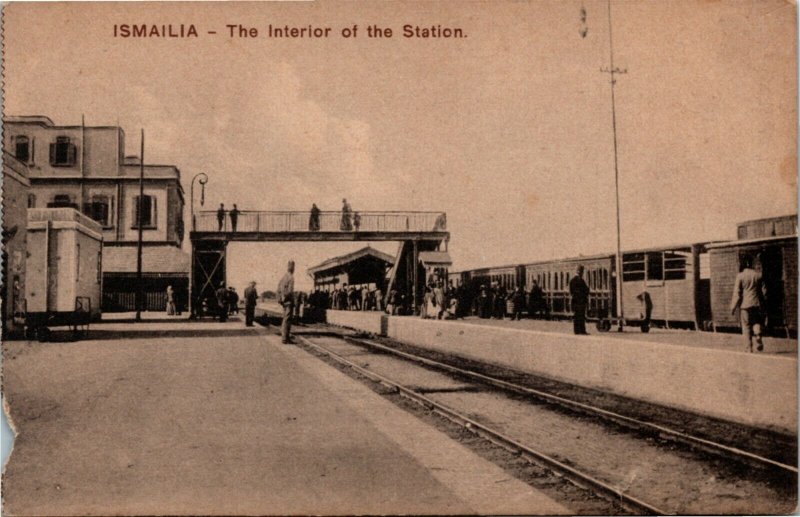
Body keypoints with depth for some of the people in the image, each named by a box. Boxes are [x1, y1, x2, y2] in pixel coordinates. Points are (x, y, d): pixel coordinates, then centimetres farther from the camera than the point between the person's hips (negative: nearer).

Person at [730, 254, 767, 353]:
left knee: (746, 327, 4)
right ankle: (758, 335, -14)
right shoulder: (758, 275, 1)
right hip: (756, 304, 2)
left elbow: (737, 293, -9)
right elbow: (763, 290, 6)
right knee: (756, 322, 15)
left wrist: (733, 307, -3)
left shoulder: (740, 276, -8)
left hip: (744, 304, -2)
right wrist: (762, 302, 18)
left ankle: (748, 348, 4)